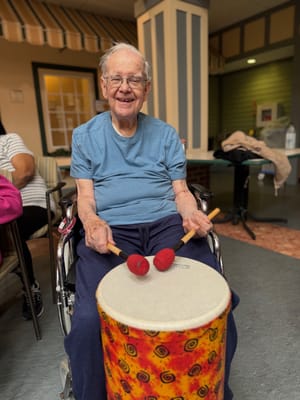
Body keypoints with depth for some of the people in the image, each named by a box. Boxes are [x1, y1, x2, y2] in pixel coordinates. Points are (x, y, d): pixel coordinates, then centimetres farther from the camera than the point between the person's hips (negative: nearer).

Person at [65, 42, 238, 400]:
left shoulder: (165, 134, 15)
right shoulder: (84, 136, 12)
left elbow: (180, 189, 12)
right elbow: (85, 195, 6)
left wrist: (191, 213, -10)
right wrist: (92, 222, -16)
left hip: (167, 225, 2)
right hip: (110, 230, -1)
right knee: (88, 322, -25)